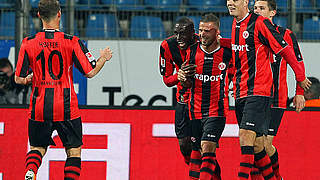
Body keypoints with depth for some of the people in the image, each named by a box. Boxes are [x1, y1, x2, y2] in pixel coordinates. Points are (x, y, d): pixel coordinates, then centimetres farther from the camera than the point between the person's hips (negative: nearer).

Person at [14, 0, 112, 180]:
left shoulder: (29, 43, -1)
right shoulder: (72, 42, -8)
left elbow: (19, 79, 2)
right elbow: (90, 72, -4)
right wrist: (104, 58, 16)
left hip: (39, 108, 2)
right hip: (66, 108, -2)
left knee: (37, 148, 17)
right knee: (74, 151, 9)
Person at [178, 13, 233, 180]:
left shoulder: (227, 53, -7)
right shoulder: (192, 51, 2)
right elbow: (188, 85, 10)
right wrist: (183, 79, -11)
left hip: (216, 111, -4)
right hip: (196, 111, 4)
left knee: (207, 148, -19)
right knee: (197, 152, 9)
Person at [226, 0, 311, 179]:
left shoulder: (259, 23, -11)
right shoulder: (235, 25, 12)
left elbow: (285, 50, -6)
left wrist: (301, 77, 1)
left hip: (259, 91, -7)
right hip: (240, 93, 7)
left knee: (246, 136, -18)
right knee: (256, 143, 8)